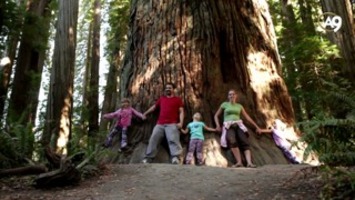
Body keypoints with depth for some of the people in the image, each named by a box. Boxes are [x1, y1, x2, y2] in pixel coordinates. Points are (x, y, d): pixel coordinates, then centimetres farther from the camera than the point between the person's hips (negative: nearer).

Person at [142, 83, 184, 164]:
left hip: (172, 124, -4)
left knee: (173, 140, -20)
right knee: (153, 139, -3)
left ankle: (176, 158, -32)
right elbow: (154, 107, 32)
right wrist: (144, 114, 36)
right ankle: (148, 158, 0)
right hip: (159, 124, 4)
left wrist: (181, 122, -9)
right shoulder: (161, 98, 23)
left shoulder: (178, 99, 12)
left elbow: (181, 111, 5)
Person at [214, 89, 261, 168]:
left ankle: (249, 163, -32)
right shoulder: (224, 104, 13)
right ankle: (239, 162, -37)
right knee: (232, 141, -34)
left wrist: (256, 126, 18)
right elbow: (216, 115, 17)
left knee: (245, 142, -22)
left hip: (238, 125, 3)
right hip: (228, 126, -3)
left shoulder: (239, 106, 20)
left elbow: (247, 117, 22)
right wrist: (218, 125, 0)